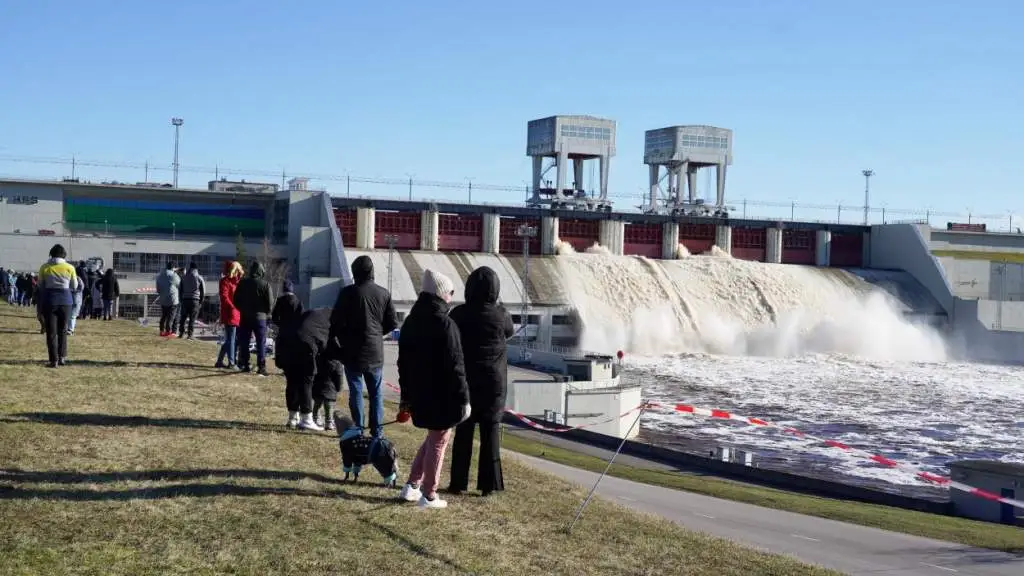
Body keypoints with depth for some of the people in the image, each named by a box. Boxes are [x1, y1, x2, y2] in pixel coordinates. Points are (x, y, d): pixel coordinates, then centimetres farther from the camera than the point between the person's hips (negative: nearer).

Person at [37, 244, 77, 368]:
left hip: (49, 299, -1)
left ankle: (54, 360, -1)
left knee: (51, 331, 3)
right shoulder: (69, 268, -2)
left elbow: (40, 286, 2)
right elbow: (74, 285, 9)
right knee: (62, 330, 17)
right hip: (65, 299, 1)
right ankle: (62, 357, 18)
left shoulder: (44, 267, -3)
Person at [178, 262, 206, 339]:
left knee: (183, 317, 10)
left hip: (185, 299, 2)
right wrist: (201, 302, 7)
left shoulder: (184, 278, 9)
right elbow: (203, 291, 0)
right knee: (192, 318, -1)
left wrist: (181, 300, 14)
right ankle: (190, 335, -5)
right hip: (195, 300, -2)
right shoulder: (200, 278, 2)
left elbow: (180, 290, 11)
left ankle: (181, 333, 9)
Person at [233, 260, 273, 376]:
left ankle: (244, 365, 12)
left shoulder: (242, 283, 1)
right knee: (261, 343, 1)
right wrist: (266, 312, 9)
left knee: (244, 342, 10)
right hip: (260, 316, -3)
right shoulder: (265, 285, -10)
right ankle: (261, 367, -3)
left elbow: (236, 300, 4)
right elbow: (270, 302, -9)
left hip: (245, 317, 3)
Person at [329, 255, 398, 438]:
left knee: (356, 391, 5)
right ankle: (377, 430, 12)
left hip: (353, 351, -3)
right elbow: (393, 323, 3)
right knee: (376, 392, 11)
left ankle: (358, 428, 6)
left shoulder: (348, 293, -10)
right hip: (375, 352, 3)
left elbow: (336, 321, -10)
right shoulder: (383, 294, 1)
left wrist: (343, 339, 7)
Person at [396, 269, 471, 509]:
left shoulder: (411, 322, 8)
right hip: (442, 396, -7)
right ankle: (429, 495, 11)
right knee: (438, 441, 4)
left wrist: (406, 395, 20)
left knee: (432, 437, 23)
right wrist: (463, 398, -13)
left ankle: (412, 485, 23)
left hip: (419, 394, 8)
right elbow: (455, 366, -19)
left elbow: (404, 362, 13)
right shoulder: (445, 324, -17)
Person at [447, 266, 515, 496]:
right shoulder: (500, 315, -10)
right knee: (490, 431, 5)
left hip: (465, 381, 1)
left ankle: (458, 482, 10)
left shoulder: (458, 314, -7)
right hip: (493, 382, -1)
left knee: (463, 431, 8)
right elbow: (510, 332, 12)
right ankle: (488, 483, 6)